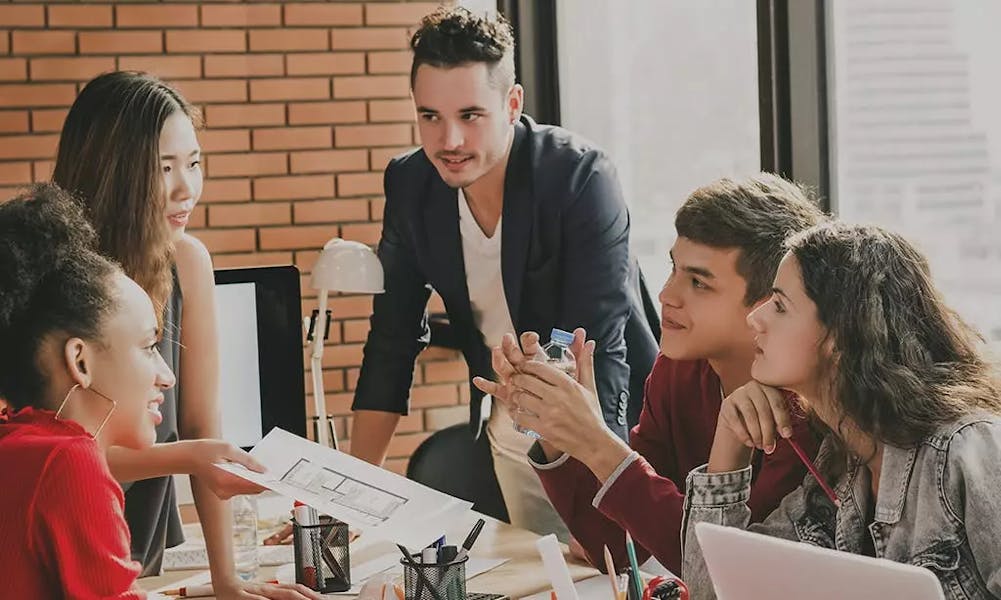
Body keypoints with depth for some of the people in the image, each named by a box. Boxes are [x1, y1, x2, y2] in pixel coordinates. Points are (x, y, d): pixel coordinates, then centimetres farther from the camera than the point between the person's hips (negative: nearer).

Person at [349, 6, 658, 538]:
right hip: (511, 425, 4)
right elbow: (393, 339, 0)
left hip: (608, 416, -4)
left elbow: (599, 348, -27)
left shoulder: (581, 175, -22)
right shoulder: (410, 184, -6)